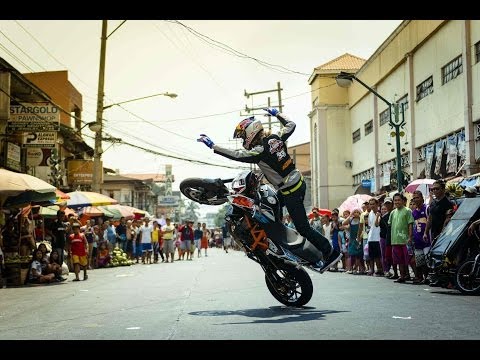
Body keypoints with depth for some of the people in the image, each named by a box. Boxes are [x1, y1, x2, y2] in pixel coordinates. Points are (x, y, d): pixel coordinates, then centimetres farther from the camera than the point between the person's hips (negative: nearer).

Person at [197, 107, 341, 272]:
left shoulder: (260, 151, -21)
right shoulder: (276, 138, 1)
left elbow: (236, 155, -25)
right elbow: (291, 125, 18)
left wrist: (212, 145, -20)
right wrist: (276, 113, 31)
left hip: (290, 192, -9)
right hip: (298, 182, 9)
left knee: (303, 228, -3)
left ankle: (331, 253, 2)